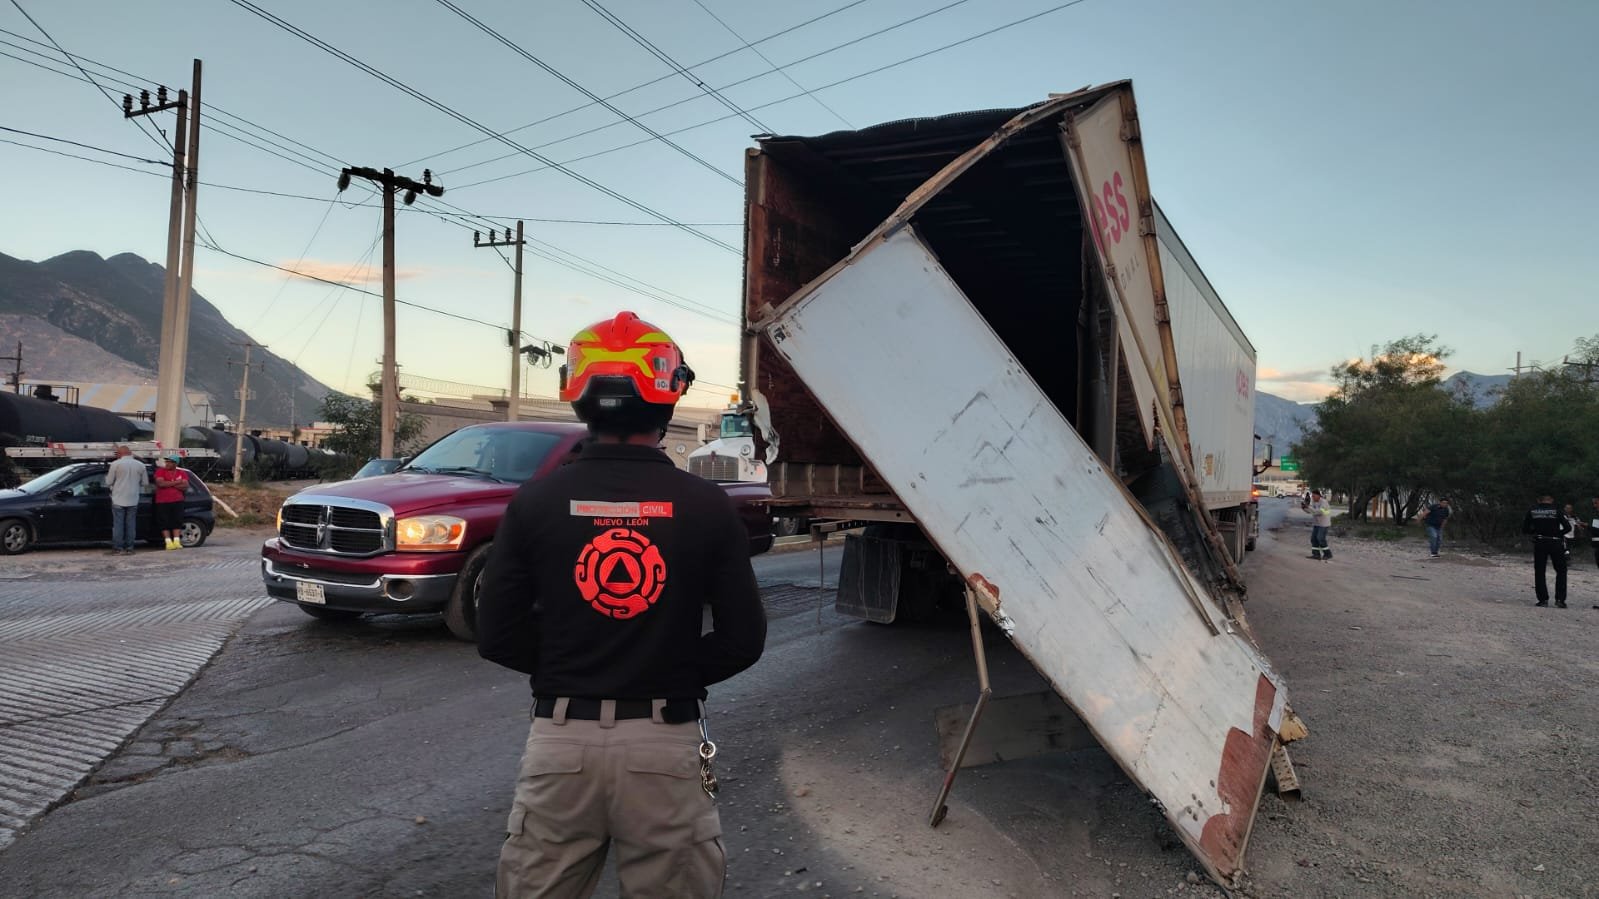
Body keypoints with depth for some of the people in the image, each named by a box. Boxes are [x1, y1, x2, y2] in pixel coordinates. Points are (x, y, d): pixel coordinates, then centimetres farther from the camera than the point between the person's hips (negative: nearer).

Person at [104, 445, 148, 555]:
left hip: (118, 500, -2)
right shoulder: (140, 465, 2)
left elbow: (108, 482, -3)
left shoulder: (116, 464, -7)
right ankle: (129, 548, 8)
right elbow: (145, 483, 7)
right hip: (133, 500, 3)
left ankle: (117, 549, 3)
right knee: (131, 525, 7)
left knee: (118, 524, 3)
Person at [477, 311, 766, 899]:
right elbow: (743, 639, -5)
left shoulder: (536, 501, -5)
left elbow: (497, 635, -2)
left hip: (561, 739, 1)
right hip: (664, 744, -1)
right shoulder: (706, 507, -7)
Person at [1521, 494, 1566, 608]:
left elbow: (1524, 529, 4)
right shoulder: (1556, 510, -1)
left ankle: (1543, 599, 6)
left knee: (1539, 572, 9)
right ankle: (1560, 599, 4)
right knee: (1561, 571, 10)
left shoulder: (1532, 511, 4)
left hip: (1539, 544, 1)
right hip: (1555, 543, -1)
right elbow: (1567, 527, -7)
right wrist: (1558, 533, 10)